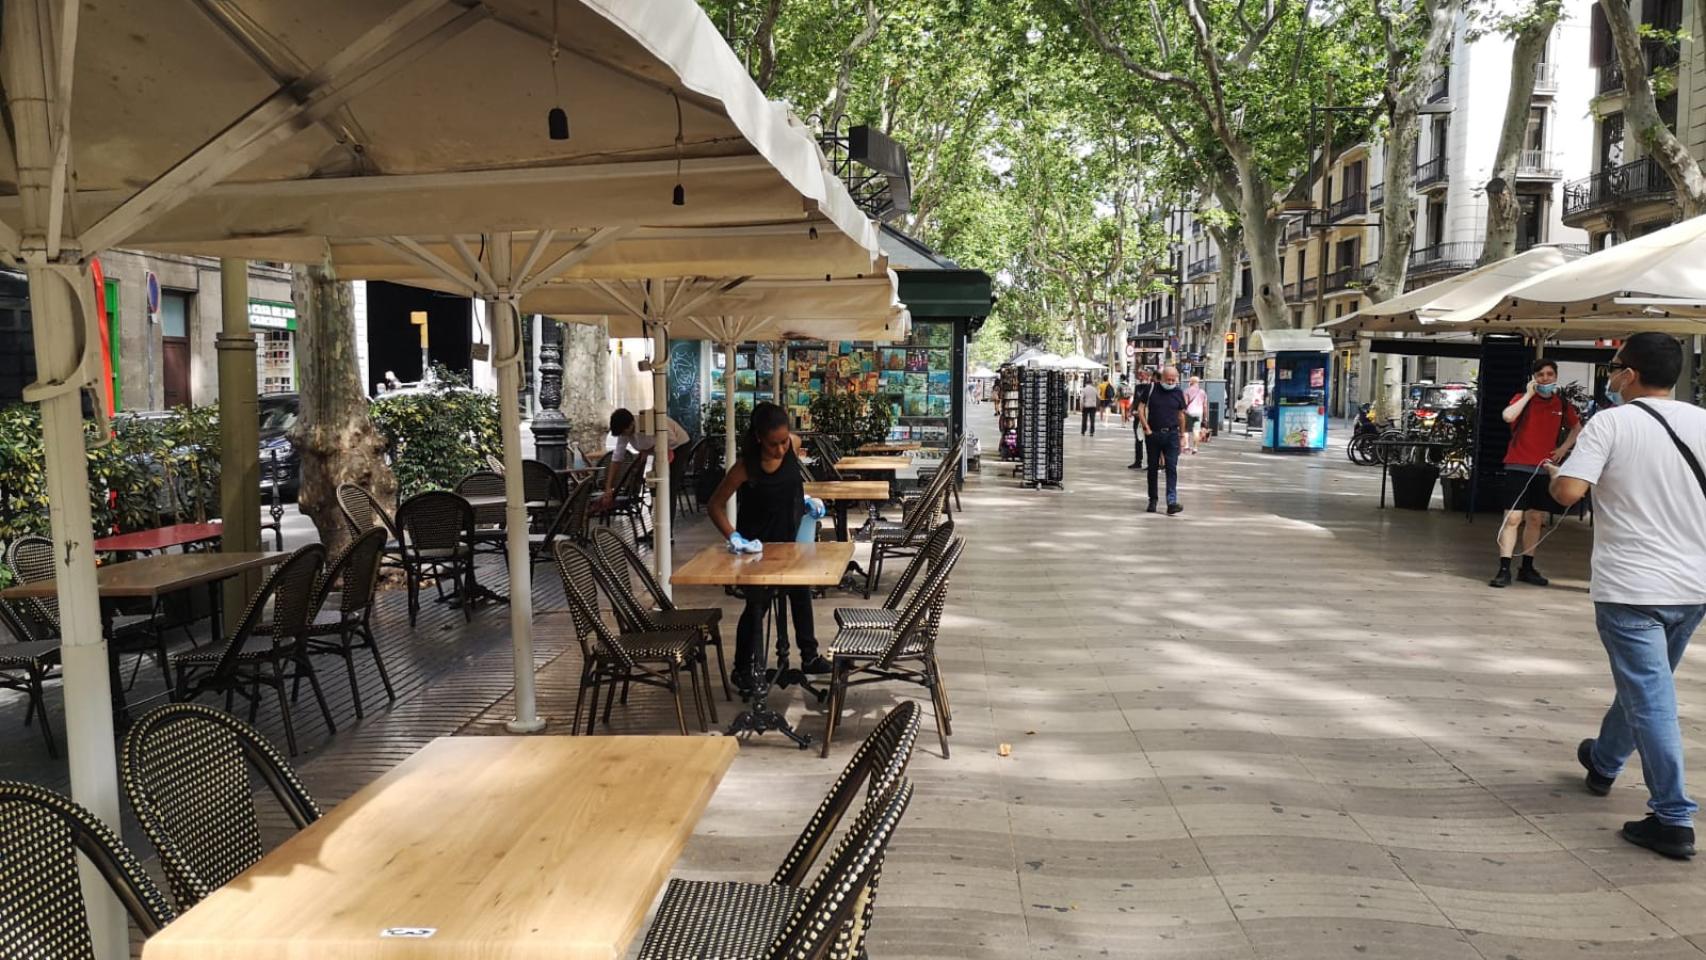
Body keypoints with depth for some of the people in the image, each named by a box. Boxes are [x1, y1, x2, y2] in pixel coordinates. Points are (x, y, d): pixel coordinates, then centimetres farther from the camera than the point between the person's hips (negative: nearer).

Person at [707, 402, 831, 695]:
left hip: (791, 539, 6)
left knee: (801, 595, 20)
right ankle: (742, 669, 22)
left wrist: (806, 499, -7)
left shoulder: (794, 444, -15)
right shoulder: (746, 468, -29)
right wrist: (733, 536, -31)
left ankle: (809, 656, 39)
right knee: (756, 604, 4)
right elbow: (715, 505, -20)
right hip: (758, 546, -6)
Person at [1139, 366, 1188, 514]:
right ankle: (1152, 500, 22)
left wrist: (1182, 435, 11)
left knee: (1172, 468, -9)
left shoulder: (1178, 393, 4)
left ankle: (1172, 503, -15)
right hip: (1153, 434, 0)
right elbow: (1141, 409, 0)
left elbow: (1181, 415, 11)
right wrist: (1146, 428, -8)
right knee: (1153, 468, 9)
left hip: (1171, 434, 0)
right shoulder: (1152, 389, -2)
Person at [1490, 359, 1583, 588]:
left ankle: (1527, 568, 22)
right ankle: (1504, 569, -9)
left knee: (1535, 519, 11)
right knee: (1512, 518, -9)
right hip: (1518, 466, -5)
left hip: (1544, 468, 5)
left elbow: (1576, 427, 24)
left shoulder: (1561, 404, 7)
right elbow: (1508, 416, -26)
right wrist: (1529, 394, -17)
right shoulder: (1523, 398, -4)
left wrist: (1564, 448, 9)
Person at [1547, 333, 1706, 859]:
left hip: (1631, 588, -6)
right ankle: (1604, 762, 43)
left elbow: (1568, 491, -21)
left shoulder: (1611, 423, -11)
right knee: (1643, 684, 23)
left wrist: (1555, 472, 0)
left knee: (1650, 700, -2)